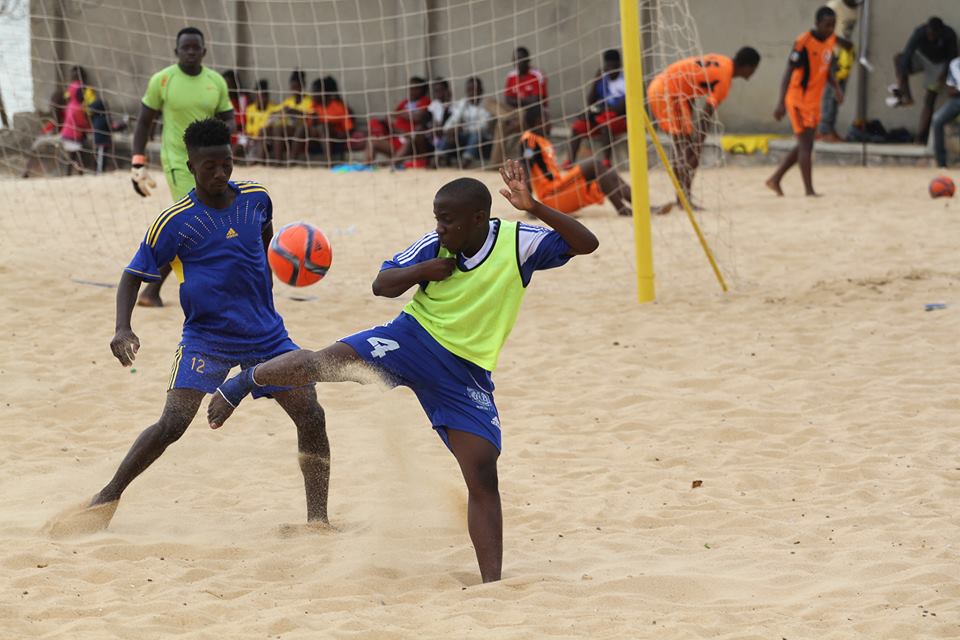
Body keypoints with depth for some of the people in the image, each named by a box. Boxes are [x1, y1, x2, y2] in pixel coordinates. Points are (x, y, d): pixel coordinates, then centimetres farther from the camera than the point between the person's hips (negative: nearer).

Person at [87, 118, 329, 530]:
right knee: (172, 424, -16)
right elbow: (133, 276, -7)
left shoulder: (255, 198, -1)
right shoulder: (175, 222, -12)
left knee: (311, 416, -6)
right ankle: (109, 495, 3)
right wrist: (122, 329, -22)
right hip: (205, 338, -4)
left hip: (266, 336, 4)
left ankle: (318, 518, 1)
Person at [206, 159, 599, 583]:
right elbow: (381, 285, 4)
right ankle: (241, 383, 4)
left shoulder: (518, 242, -10)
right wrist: (421, 270, -15)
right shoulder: (435, 247, -4)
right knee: (325, 362, -21)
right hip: (414, 339, 1)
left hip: (467, 371, -1)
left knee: (483, 476, -9)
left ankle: (492, 583, -3)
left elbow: (586, 244, -19)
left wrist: (535, 208, -31)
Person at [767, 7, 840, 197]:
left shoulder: (831, 41, 6)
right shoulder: (804, 42, -19)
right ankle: (809, 189, -5)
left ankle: (775, 179, 23)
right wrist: (781, 103, -26)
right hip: (799, 100, -8)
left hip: (814, 101, 8)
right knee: (806, 144, -8)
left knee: (805, 145, 13)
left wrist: (836, 87, 1)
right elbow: (788, 72, -20)